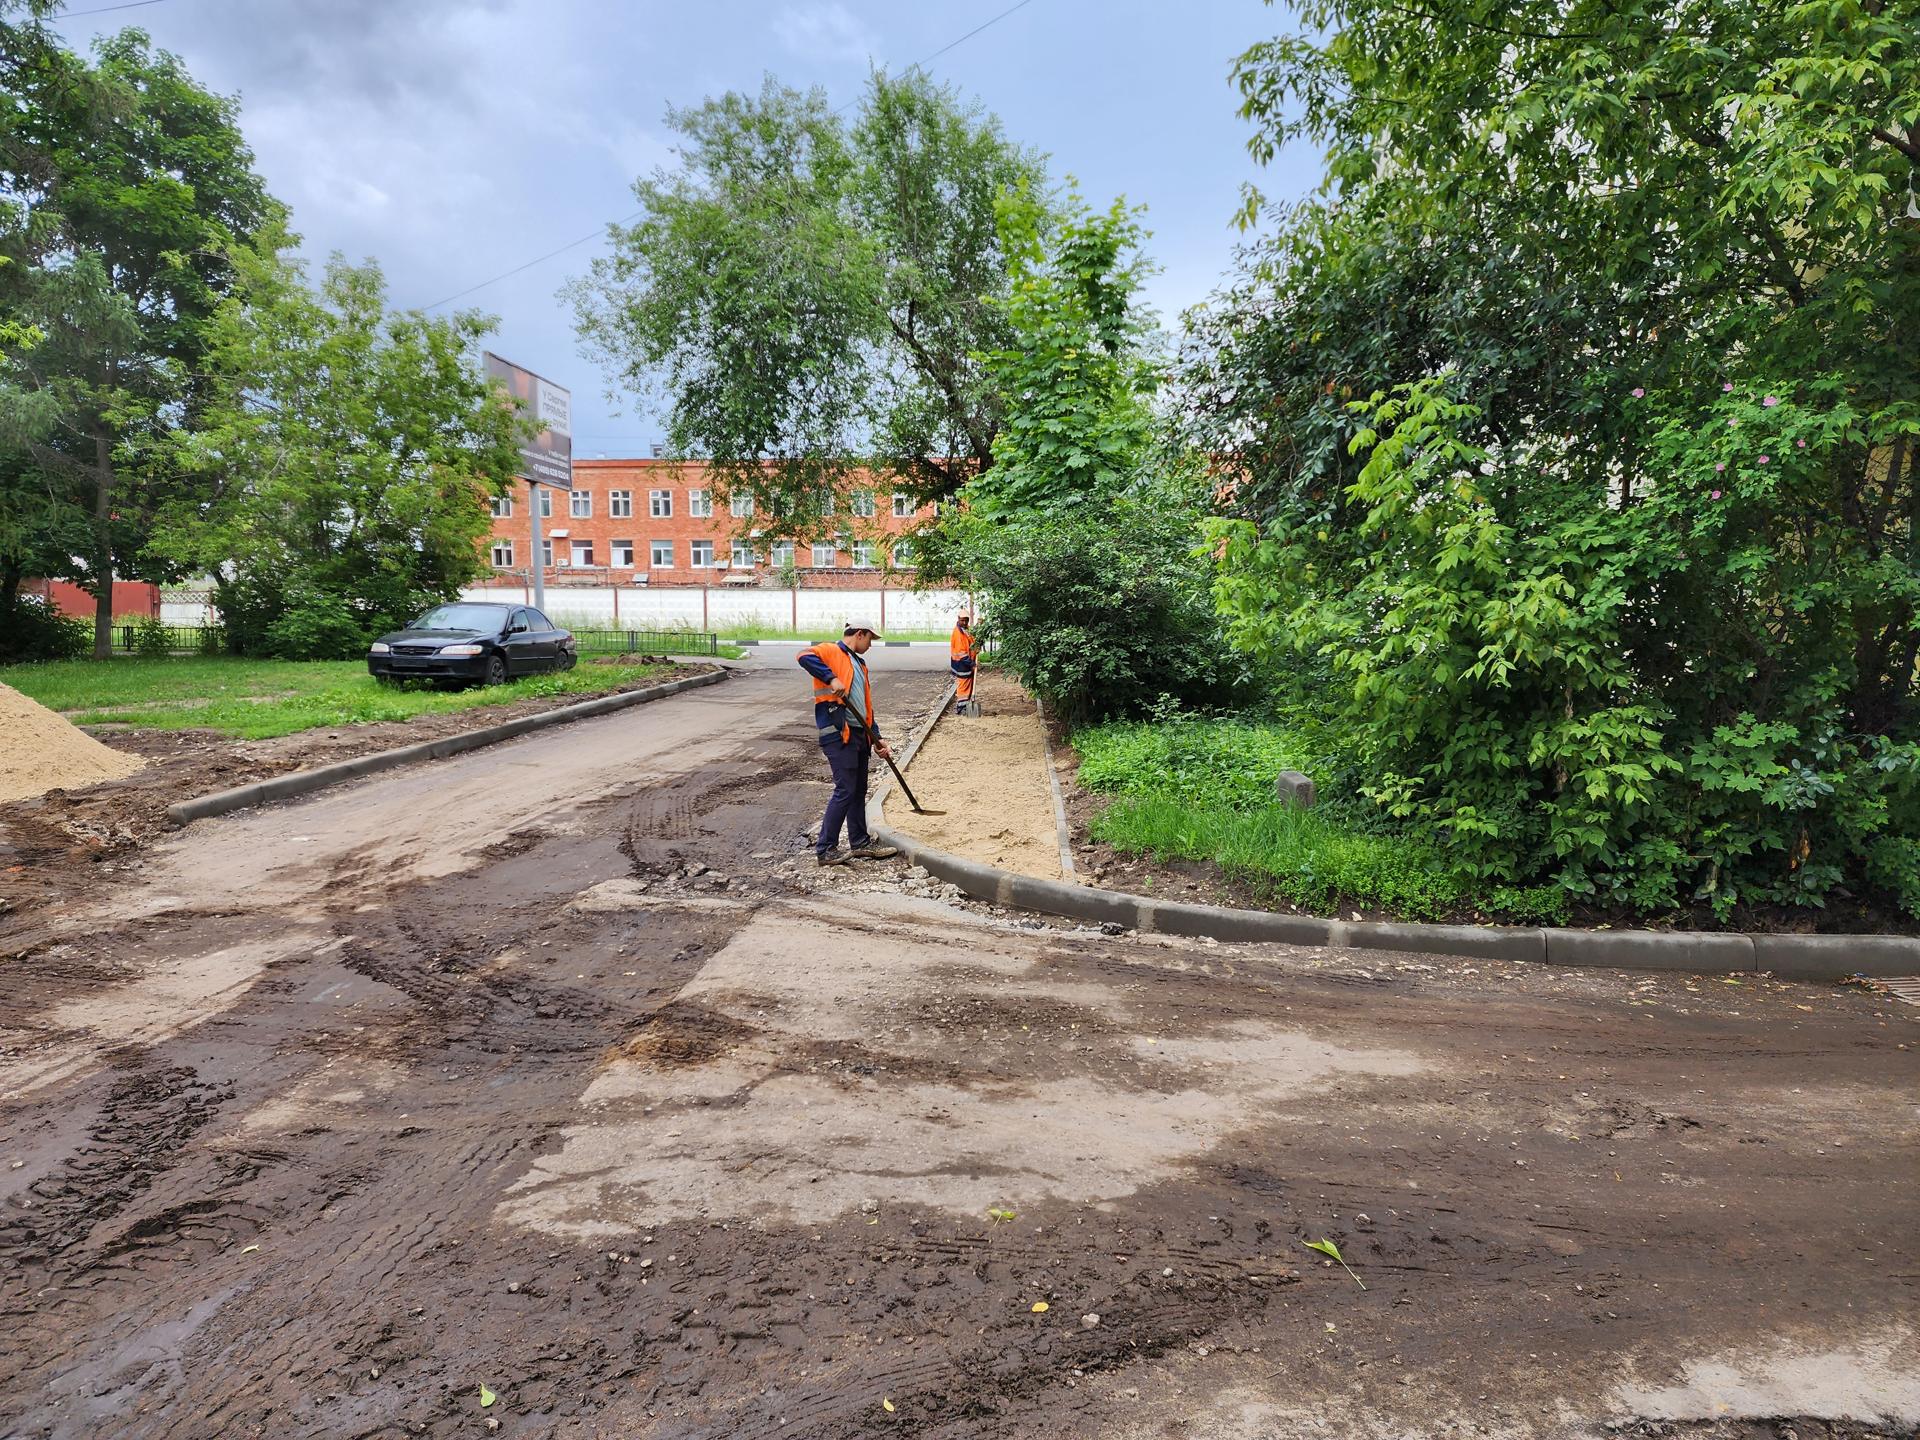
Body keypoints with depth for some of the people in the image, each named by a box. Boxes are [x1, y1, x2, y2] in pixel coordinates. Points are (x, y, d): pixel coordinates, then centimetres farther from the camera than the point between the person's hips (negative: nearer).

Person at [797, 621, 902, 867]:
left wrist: (876, 738, 17)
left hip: (859, 734, 9)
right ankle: (825, 849, -3)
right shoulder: (831, 651, -2)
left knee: (859, 790, 14)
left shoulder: (859, 663, 23)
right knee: (845, 790, -10)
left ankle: (860, 843, 24)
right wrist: (831, 679, -31)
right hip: (838, 734, -9)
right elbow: (805, 656, -24)